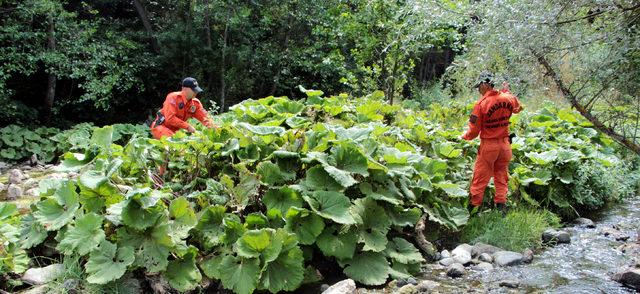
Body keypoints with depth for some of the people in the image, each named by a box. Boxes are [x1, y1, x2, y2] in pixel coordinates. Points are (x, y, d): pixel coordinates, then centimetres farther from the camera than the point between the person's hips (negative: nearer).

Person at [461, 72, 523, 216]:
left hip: (488, 145, -5)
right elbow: (517, 108, 24)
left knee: (480, 178, 4)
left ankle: (474, 206, 9)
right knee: (501, 177, 14)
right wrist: (506, 91, 30)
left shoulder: (481, 104, -17)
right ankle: (501, 206, 15)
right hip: (505, 144, 5)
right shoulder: (508, 98, -2)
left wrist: (464, 137, 8)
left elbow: (474, 131, -12)